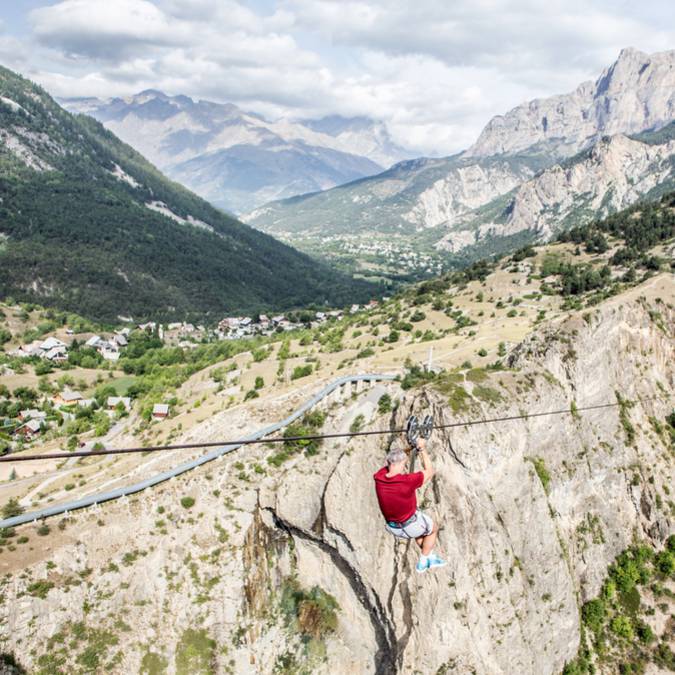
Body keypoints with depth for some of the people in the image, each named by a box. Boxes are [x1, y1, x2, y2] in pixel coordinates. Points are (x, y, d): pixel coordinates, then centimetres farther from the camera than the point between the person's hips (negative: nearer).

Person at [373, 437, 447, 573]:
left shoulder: (379, 477, -20)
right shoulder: (407, 481, -36)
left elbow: (392, 461, 3)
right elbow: (429, 471, -17)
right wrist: (422, 448, -9)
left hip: (392, 526, 6)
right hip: (411, 525, -5)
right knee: (433, 529, 29)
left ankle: (431, 558, 46)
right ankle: (423, 562, 34)